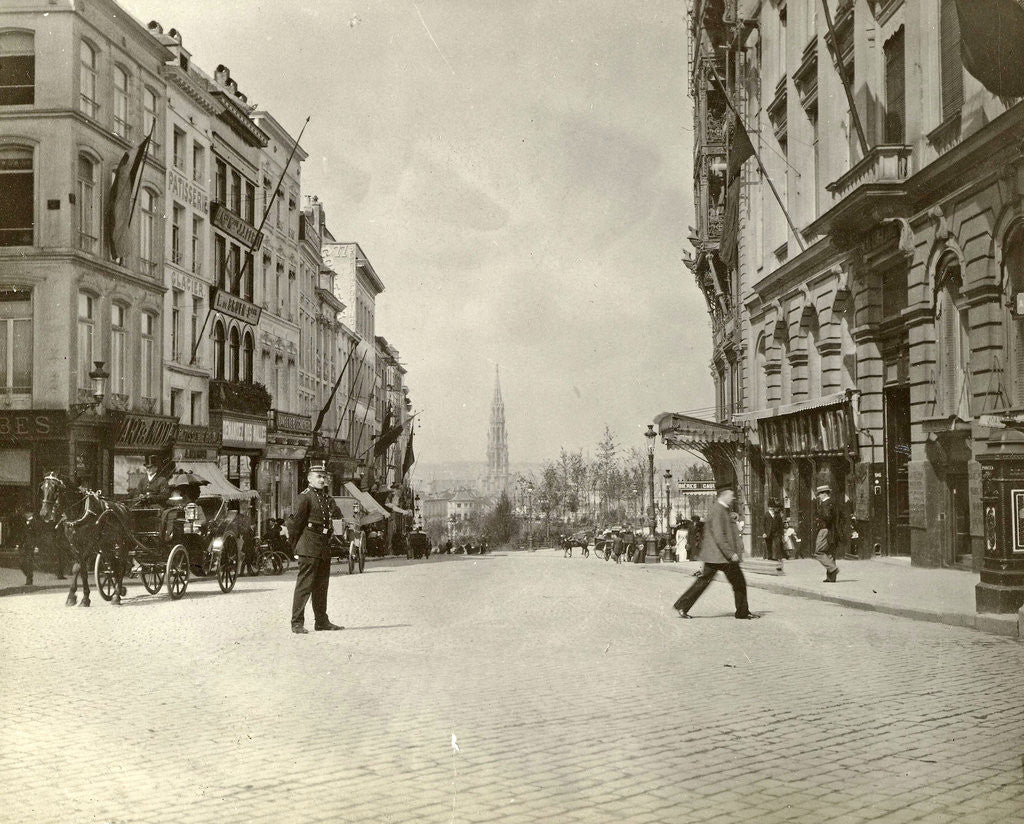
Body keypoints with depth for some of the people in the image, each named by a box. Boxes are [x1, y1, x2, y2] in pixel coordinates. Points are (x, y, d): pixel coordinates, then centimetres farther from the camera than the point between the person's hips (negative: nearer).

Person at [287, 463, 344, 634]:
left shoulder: (326, 497, 17)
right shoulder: (304, 497, -8)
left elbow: (338, 514, 14)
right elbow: (294, 522, -10)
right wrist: (295, 547, -7)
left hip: (324, 547, 8)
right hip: (309, 548, -8)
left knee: (321, 586, 14)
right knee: (304, 585, -8)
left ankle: (321, 621, 22)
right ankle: (297, 623, -6)